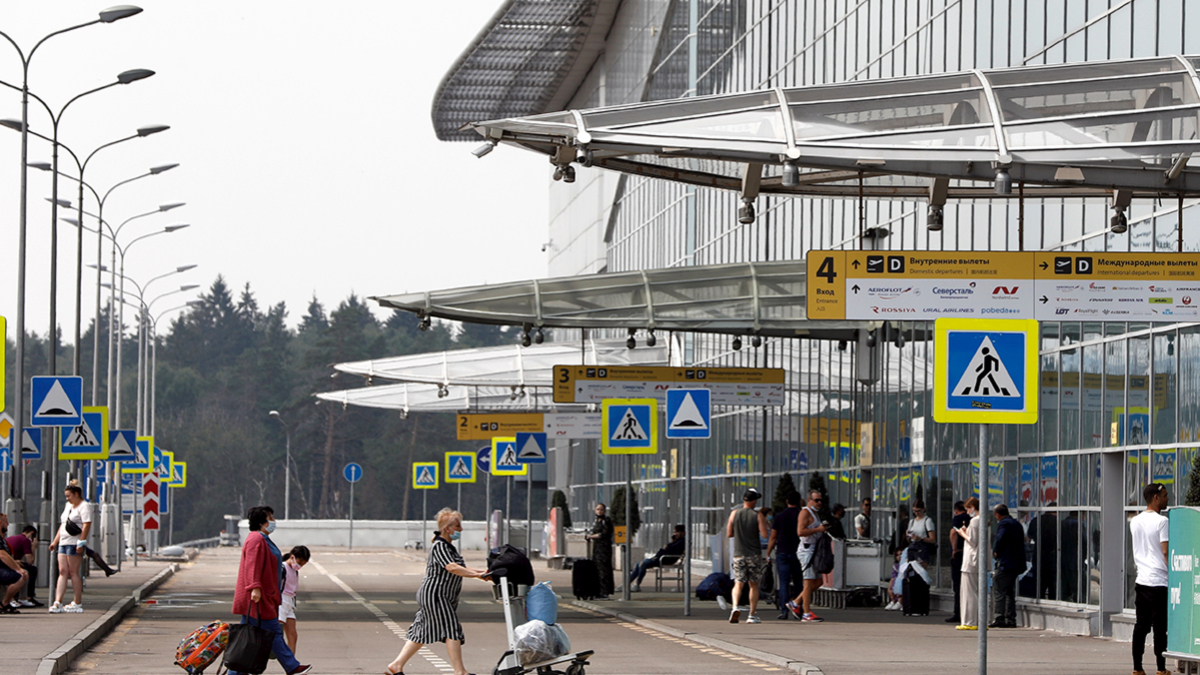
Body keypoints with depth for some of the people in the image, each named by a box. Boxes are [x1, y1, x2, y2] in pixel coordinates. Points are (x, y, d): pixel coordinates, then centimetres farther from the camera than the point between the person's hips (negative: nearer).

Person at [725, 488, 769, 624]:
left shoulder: (734, 513, 2)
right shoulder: (758, 515, -5)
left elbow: (729, 534, 6)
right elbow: (764, 534, -11)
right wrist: (764, 524, 9)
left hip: (739, 554, 1)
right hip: (754, 554, -1)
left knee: (738, 583, 2)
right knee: (753, 585, 9)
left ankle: (735, 606, -26)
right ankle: (752, 615, 10)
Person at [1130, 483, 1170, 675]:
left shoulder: (1135, 521, 12)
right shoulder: (1161, 521, -10)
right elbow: (1166, 552, -13)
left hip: (1141, 579, 7)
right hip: (1159, 581, -7)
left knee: (1141, 625, 10)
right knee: (1160, 627, -2)